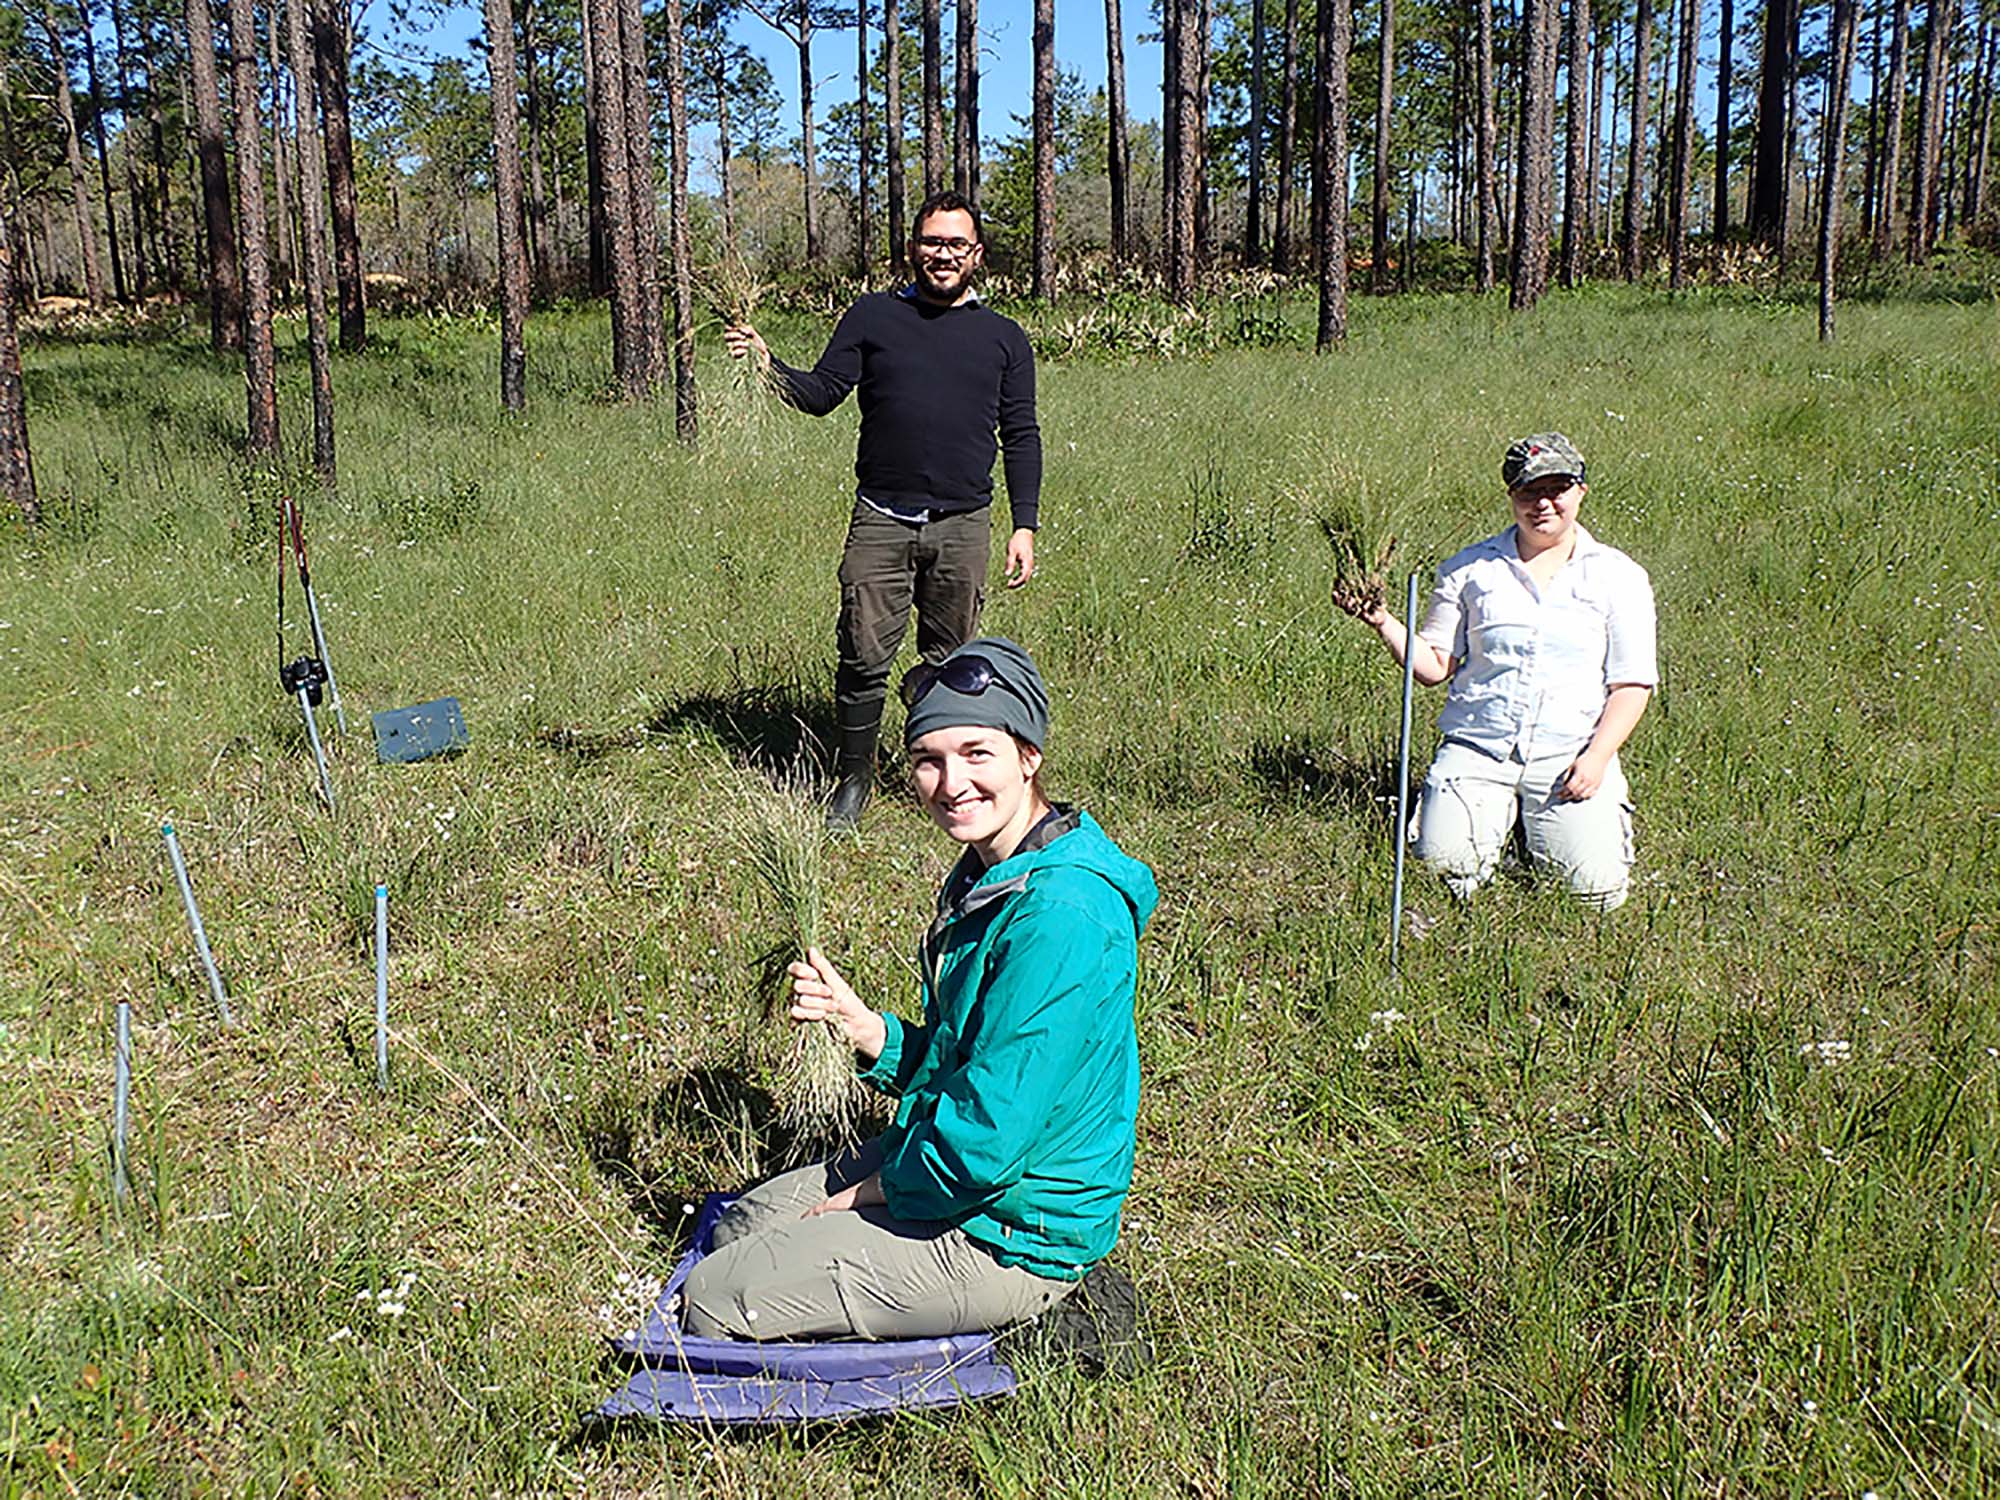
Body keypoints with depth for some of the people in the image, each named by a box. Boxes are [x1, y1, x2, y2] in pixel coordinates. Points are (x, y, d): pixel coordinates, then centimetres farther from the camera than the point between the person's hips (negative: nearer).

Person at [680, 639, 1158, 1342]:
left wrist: (872, 1190, -11)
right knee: (739, 1226, 22)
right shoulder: (988, 875, 5)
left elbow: (988, 1134, -28)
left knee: (711, 1301, -4)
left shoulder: (1060, 915, -28)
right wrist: (863, 1025, -7)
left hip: (1014, 1238, -10)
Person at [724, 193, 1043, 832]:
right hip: (881, 520, -1)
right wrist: (769, 365, -14)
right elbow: (821, 393, 6)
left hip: (963, 524, 1)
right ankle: (853, 778, 13)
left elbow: (1021, 437, 12)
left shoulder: (1004, 338, 12)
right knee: (865, 657, -3)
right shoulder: (874, 316, 10)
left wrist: (1025, 525, 5)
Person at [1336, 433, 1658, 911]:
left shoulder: (1619, 576, 6)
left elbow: (1632, 682, 3)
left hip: (1570, 752, 0)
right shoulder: (1469, 570, 7)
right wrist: (1383, 622, -11)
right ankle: (1499, 814, 16)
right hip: (1477, 748, 0)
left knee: (1595, 887, -14)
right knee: (1445, 866, -18)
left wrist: (1596, 757, -11)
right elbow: (1434, 666, 6)